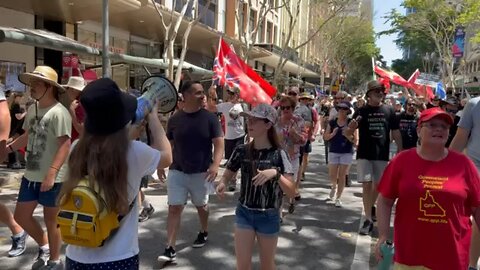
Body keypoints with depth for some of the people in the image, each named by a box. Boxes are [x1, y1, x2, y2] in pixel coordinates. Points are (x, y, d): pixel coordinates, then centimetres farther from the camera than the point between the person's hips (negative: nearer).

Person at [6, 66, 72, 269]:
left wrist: (51, 174, -27)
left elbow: (65, 145, -23)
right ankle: (44, 246, 38)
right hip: (30, 175, 8)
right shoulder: (32, 109, 8)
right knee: (21, 216, 16)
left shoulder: (58, 113, -18)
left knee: (51, 220, 7)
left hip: (52, 178, -8)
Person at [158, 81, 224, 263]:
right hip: (177, 171, 1)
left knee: (201, 206, 17)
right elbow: (168, 145, 9)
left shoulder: (209, 118, -7)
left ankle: (204, 232, 43)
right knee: (174, 208, -3)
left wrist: (215, 164, -26)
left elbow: (219, 144, -12)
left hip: (201, 172, -1)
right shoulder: (174, 119, -1)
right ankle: (170, 249, 1)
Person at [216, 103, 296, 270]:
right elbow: (227, 175, 7)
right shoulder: (241, 151, -5)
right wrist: (222, 184, -15)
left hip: (269, 217, -2)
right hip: (244, 213, 2)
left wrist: (275, 173, -32)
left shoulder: (278, 154, -13)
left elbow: (291, 193, -16)